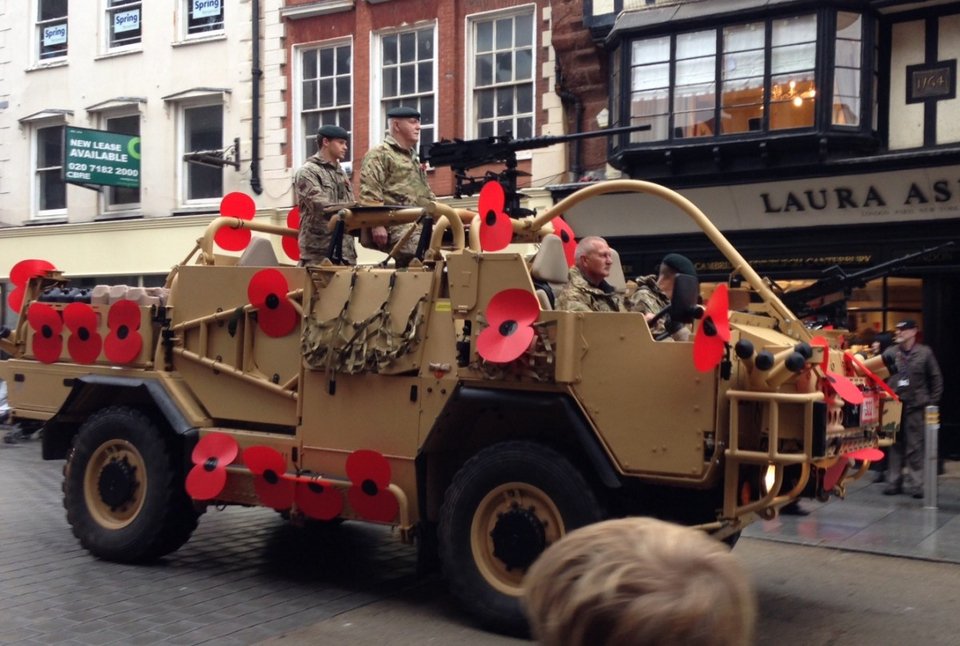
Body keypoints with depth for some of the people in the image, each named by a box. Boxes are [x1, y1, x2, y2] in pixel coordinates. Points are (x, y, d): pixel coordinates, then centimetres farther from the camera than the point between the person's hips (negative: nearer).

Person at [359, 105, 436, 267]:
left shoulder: (413, 158, 31)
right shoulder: (378, 155, 2)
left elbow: (427, 195, 34)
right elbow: (369, 194, -10)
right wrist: (376, 224, -20)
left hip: (420, 227, 9)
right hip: (396, 227, -9)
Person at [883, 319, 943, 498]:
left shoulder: (924, 353, 0)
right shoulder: (890, 353, 5)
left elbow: (936, 379, 3)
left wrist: (932, 402, -1)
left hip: (916, 407, -2)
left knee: (914, 447, 1)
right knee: (895, 446, 7)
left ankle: (916, 484, 6)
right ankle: (894, 482, 14)